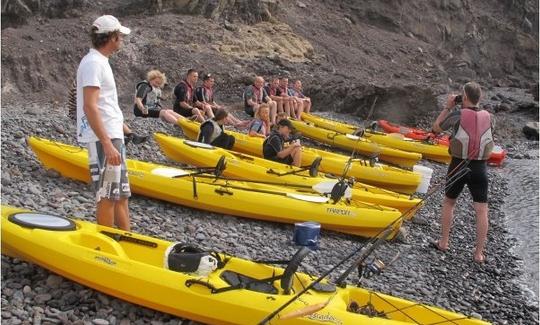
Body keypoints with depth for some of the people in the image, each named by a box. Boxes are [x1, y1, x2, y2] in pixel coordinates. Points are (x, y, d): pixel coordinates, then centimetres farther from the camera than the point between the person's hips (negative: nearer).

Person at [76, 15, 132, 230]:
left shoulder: (99, 61, 17)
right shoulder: (93, 63, -14)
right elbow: (89, 107, -23)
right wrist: (107, 145, -26)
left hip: (112, 136, 10)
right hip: (104, 139, -10)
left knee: (121, 193, 13)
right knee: (107, 196, -5)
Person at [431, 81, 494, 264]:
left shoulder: (457, 115, -11)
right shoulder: (488, 117, -1)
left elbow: (436, 128, 3)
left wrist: (447, 107, 5)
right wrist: (469, 108, 14)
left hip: (458, 166, -1)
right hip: (479, 169, 1)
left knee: (448, 203, 20)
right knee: (481, 211, 4)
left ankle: (443, 243, 25)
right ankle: (479, 253, 5)